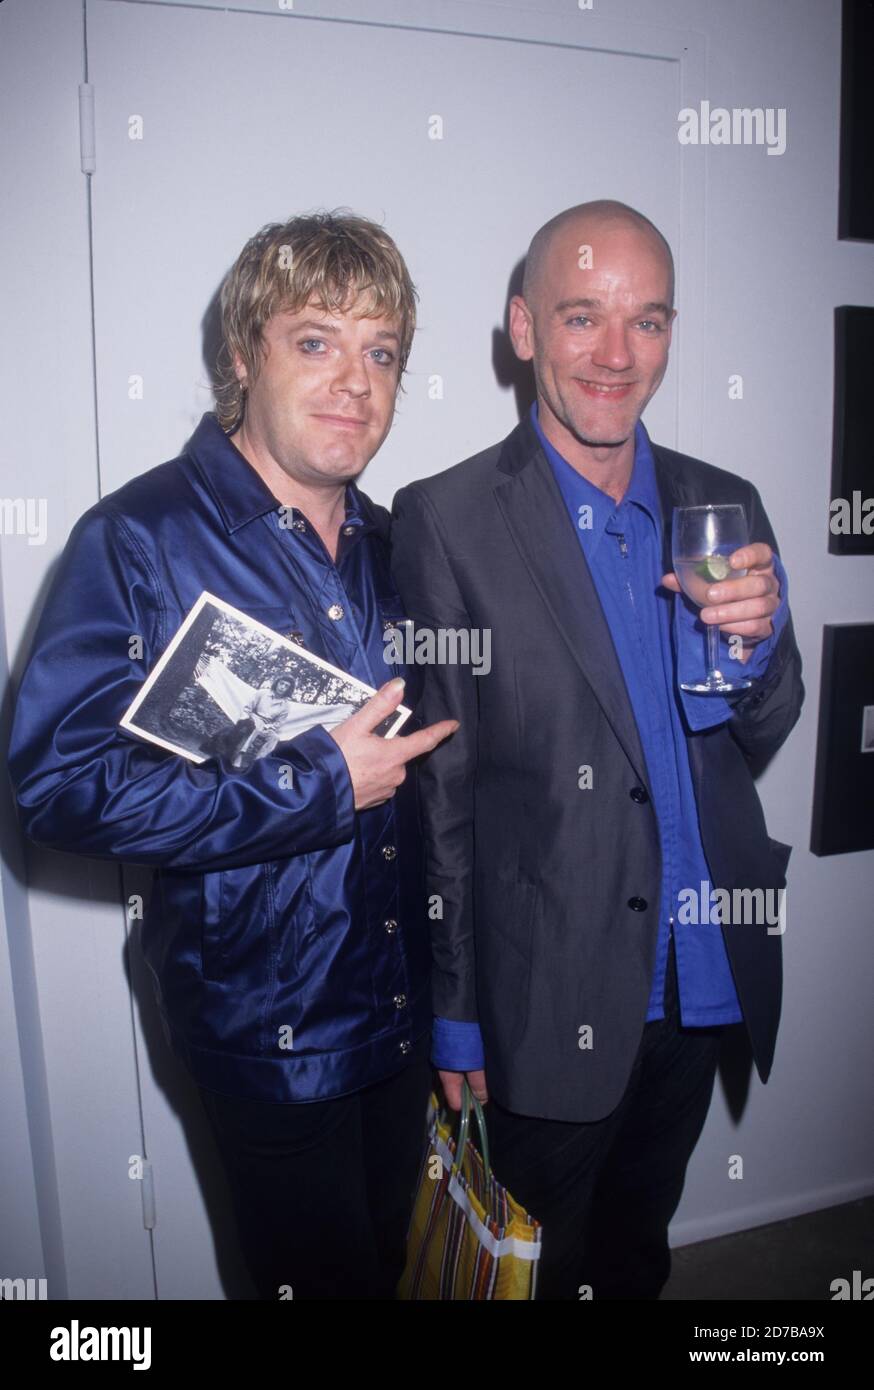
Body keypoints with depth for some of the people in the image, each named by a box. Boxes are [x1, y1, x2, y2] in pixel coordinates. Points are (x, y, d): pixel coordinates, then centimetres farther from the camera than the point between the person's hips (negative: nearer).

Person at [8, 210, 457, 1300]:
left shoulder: (388, 545, 6)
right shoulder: (138, 541, -16)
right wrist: (318, 787, -22)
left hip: (401, 1011, 6)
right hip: (265, 1032, -6)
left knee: (393, 1262, 24)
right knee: (321, 1279, 14)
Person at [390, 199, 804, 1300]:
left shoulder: (724, 505, 4)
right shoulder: (446, 521, -12)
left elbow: (756, 743, 8)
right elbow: (435, 789, -9)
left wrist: (757, 643, -15)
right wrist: (456, 1013, -5)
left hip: (703, 979, 5)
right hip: (551, 995, -4)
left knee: (641, 1246, 25)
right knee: (543, 1262, 17)